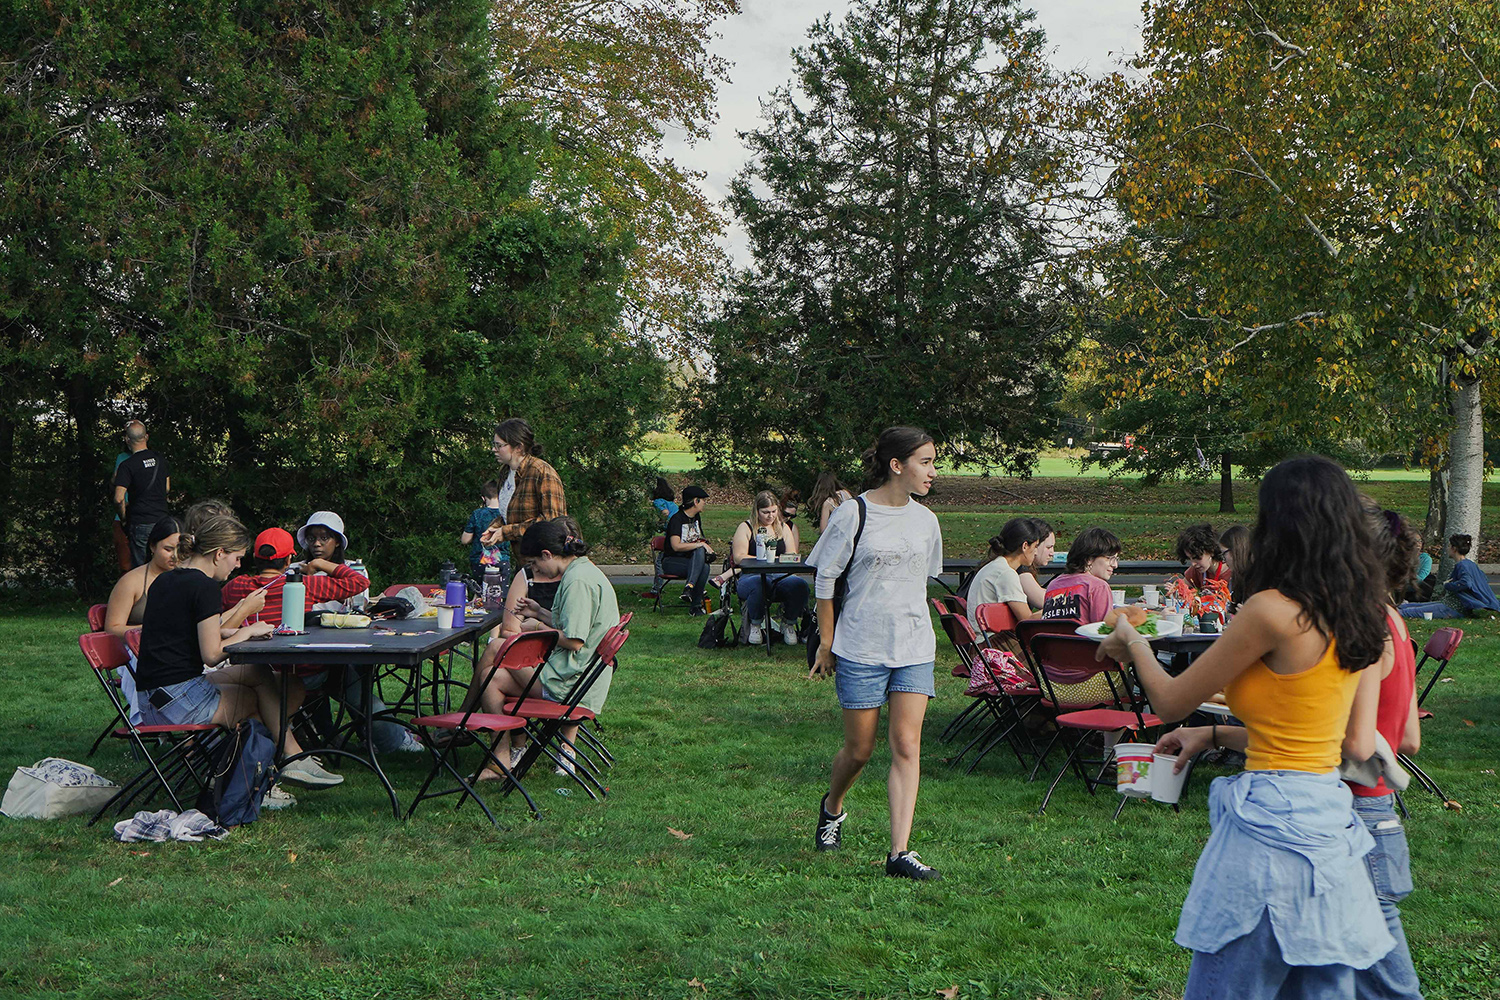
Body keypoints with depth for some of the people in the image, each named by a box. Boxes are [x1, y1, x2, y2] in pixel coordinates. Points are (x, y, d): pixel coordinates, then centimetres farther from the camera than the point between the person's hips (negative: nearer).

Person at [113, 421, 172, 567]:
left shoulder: (127, 466, -11)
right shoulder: (161, 460, 6)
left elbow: (119, 499, -17)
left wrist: (124, 517, -1)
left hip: (140, 523, -5)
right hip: (162, 519, 5)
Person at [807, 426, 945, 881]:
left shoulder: (925, 521, 7)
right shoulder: (853, 513, -8)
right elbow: (825, 580, -2)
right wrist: (826, 642, -1)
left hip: (914, 649, 4)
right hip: (861, 649, -4)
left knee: (907, 746, -7)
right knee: (859, 749, 6)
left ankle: (899, 852, -7)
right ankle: (832, 809, 37)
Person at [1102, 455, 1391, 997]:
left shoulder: (1273, 611, -16)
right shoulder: (1361, 622, 7)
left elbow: (1171, 701, -6)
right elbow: (1357, 744, 13)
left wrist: (1131, 644, 16)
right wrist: (1217, 736, 16)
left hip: (1270, 823, -8)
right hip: (1330, 824, 8)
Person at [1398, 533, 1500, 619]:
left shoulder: (1462, 565, -16)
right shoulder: (1469, 563, 14)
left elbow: (1465, 583, -33)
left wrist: (1447, 585, -18)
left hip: (1455, 609, -10)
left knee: (1420, 611, -13)